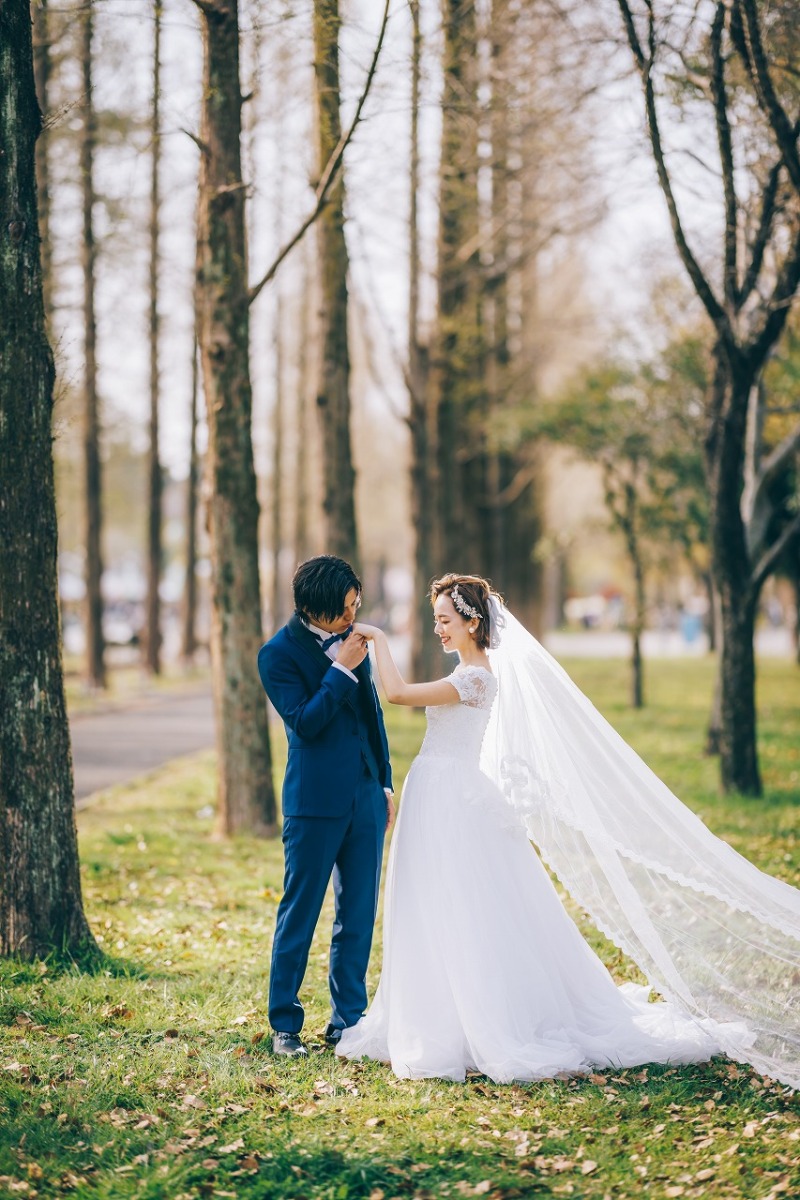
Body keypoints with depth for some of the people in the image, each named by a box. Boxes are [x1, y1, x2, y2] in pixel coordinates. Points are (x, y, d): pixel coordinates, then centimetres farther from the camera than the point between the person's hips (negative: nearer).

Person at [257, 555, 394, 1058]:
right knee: (300, 914, 2)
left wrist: (385, 783, 16)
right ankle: (285, 1024, 11)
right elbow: (304, 722, -18)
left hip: (365, 796, 6)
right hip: (316, 800, -6)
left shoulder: (352, 638, 9)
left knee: (359, 915, 9)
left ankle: (347, 1018, 19)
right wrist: (342, 670, -19)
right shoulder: (280, 653, -9)